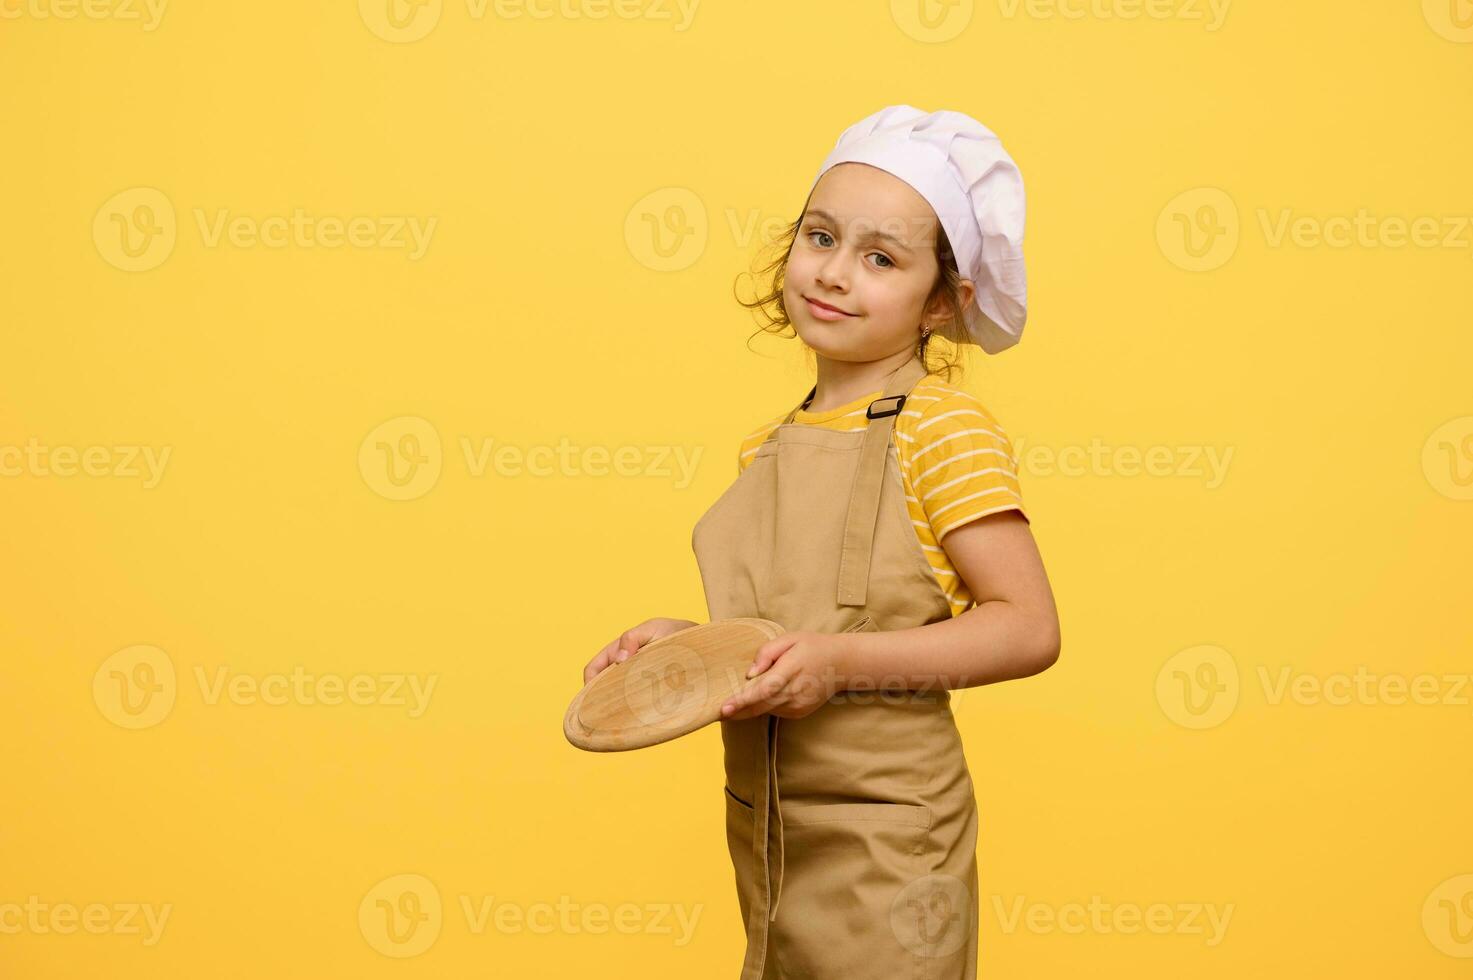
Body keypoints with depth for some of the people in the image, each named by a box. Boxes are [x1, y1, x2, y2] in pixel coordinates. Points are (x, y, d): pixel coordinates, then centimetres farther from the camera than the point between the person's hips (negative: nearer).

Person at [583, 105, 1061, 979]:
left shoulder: (943, 427, -12)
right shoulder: (772, 447, 8)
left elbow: (1028, 628, -17)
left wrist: (843, 661, -24)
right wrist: (682, 644, 0)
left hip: (884, 846, -6)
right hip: (766, 832, 6)